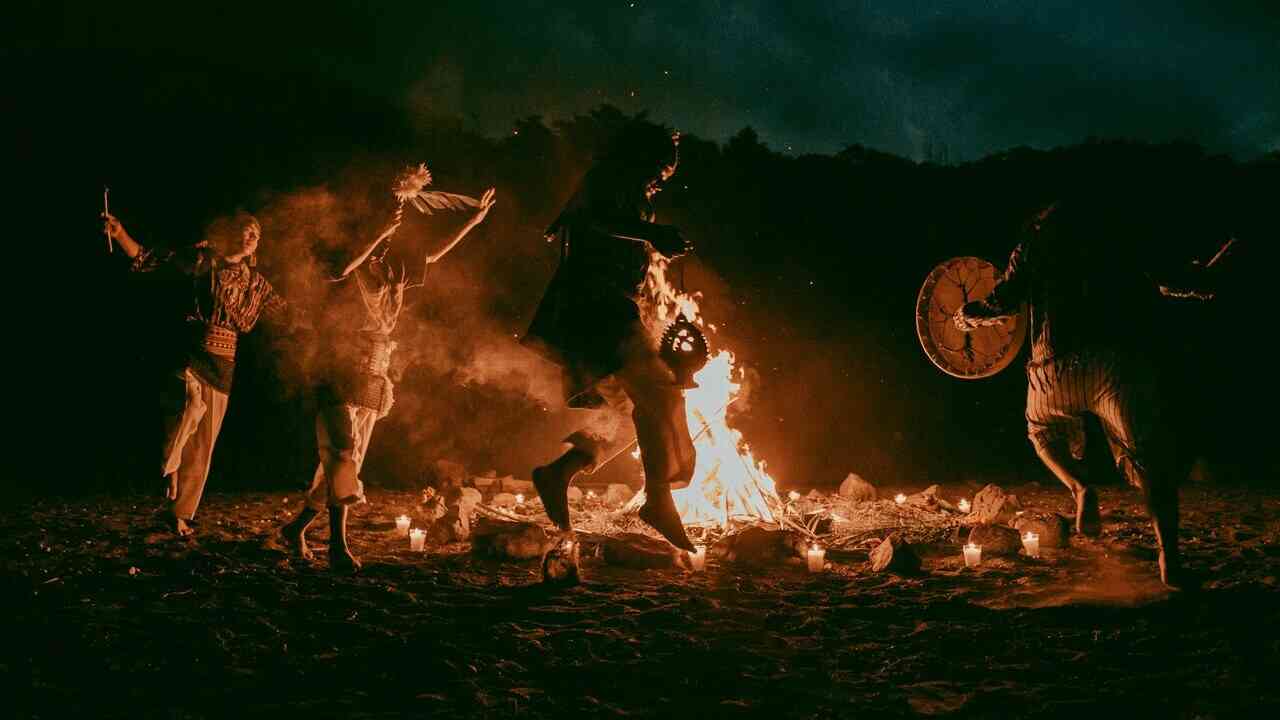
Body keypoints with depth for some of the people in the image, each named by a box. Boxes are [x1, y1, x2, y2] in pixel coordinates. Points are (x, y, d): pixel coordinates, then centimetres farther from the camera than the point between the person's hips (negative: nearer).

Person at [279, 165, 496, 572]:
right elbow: (342, 270, -29)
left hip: (372, 386, 7)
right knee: (343, 456, -19)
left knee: (341, 467, 9)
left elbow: (435, 257, 22)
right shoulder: (350, 271, -5)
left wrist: (474, 222, 20)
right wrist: (382, 231, -26)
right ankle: (338, 546, -21)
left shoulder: (395, 274, 13)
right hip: (340, 380, -7)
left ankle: (297, 528, 24)